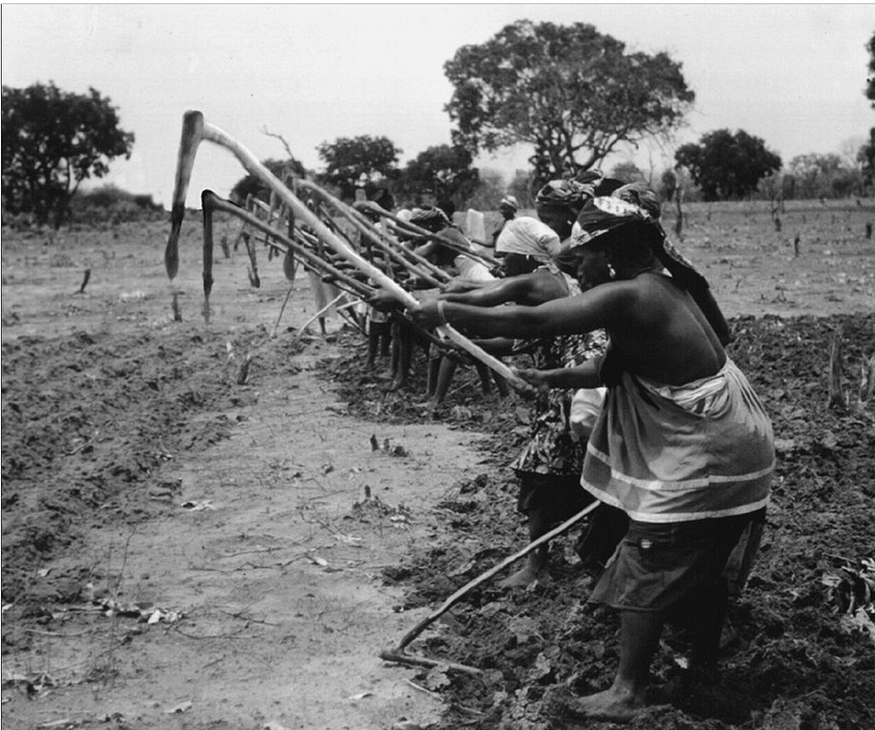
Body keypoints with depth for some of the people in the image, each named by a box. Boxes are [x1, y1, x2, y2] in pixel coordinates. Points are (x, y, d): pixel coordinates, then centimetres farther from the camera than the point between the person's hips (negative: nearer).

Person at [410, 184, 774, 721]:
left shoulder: (627, 296, -23)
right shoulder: (667, 284, 7)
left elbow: (530, 322, -28)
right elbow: (616, 366, 14)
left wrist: (445, 311, -20)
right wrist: (556, 378, 6)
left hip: (704, 458, -9)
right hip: (729, 444, 9)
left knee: (646, 569, 0)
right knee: (701, 565, 23)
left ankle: (626, 693, 9)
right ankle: (705, 664, 39)